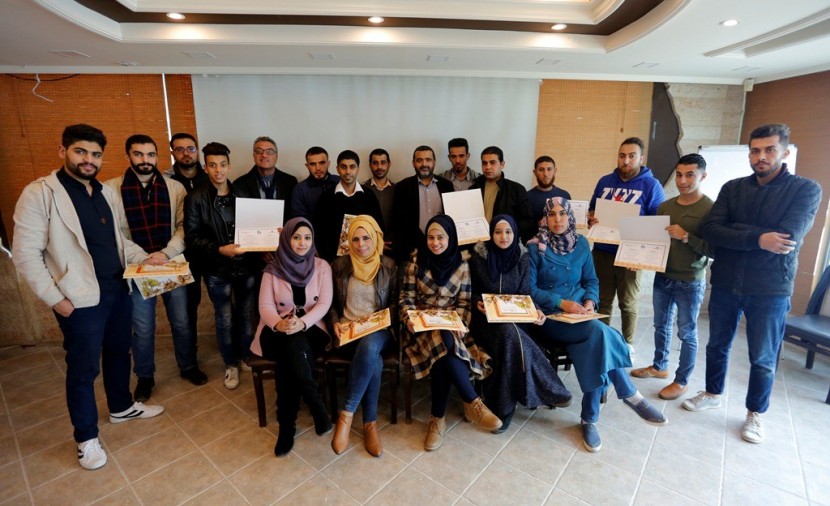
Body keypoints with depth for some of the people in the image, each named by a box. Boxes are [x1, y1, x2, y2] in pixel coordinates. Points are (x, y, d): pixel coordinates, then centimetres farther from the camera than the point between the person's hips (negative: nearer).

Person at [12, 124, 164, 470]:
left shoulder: (105, 192, 9)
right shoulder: (40, 193, -12)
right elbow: (25, 254, -12)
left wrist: (145, 258, 3)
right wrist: (55, 299, -14)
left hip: (118, 291, 6)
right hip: (80, 300, -6)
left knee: (118, 353, 21)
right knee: (83, 369, 8)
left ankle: (121, 407, 43)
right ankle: (86, 438, 27)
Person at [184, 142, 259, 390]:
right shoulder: (195, 198, -5)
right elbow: (192, 237, -8)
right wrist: (219, 250, -22)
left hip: (246, 265, 2)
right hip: (217, 269, -2)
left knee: (246, 315, 13)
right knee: (225, 319, 10)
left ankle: (247, 358, 33)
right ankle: (231, 364, 29)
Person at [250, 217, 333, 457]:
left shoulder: (322, 267, 3)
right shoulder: (272, 270, 5)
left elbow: (324, 304, -6)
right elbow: (265, 307, -4)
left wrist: (302, 323, -26)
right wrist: (279, 323, -28)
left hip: (311, 331, 0)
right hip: (278, 333, 1)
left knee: (289, 356, -33)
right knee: (292, 344, -36)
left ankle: (287, 423, -20)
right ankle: (316, 406, -28)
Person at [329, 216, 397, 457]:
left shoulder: (389, 266, 5)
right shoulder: (340, 265, 5)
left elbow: (395, 301, 9)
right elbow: (331, 301, 12)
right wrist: (335, 322, -6)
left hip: (378, 330, 1)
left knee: (369, 347, -37)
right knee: (374, 360, -33)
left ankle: (346, 414, -23)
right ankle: (370, 422, -17)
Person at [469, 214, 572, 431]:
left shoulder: (522, 258, 2)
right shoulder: (478, 256, -3)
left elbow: (524, 294, 3)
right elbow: (471, 291, 5)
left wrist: (535, 310, -17)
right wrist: (478, 303, -17)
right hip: (485, 319, -1)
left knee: (509, 337, -33)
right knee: (510, 335, -34)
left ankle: (501, 407, -19)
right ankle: (545, 391, -18)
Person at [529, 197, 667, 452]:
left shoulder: (581, 243, 9)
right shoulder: (535, 247, -5)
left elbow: (591, 280, 14)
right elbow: (529, 289, -8)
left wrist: (590, 301, -7)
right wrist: (561, 303, -18)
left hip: (580, 314, 4)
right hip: (550, 316, -4)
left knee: (594, 346, -27)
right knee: (599, 332, -29)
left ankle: (590, 419, -12)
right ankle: (630, 395, -11)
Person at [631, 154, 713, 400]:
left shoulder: (710, 209, -12)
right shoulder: (665, 206, 5)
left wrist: (686, 237, -26)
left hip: (690, 283, -5)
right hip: (662, 277, 6)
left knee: (687, 333, 8)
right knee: (661, 326, 18)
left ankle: (682, 381, 21)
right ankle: (659, 366, 36)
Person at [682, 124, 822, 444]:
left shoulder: (806, 189, -5)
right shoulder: (732, 188, 3)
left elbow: (787, 239, -20)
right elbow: (710, 230, -11)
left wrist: (734, 231, -13)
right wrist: (756, 239, -23)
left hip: (770, 290, -3)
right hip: (725, 284, 3)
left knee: (763, 358, 11)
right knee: (717, 345, 16)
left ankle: (755, 414, 30)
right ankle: (713, 394, 36)